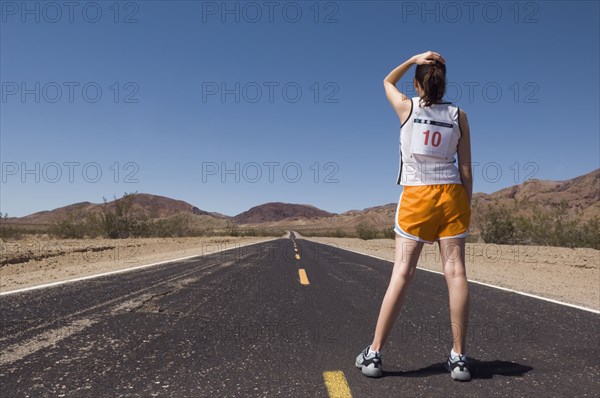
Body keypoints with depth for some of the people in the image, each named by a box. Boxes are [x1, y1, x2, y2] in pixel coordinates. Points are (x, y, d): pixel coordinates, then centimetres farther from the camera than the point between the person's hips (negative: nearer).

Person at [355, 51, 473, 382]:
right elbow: (465, 168, 4)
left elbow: (387, 82, 24)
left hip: (416, 196, -1)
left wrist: (414, 59, 14)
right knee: (455, 272, 0)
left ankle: (374, 353, 2)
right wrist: (466, 206, 11)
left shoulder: (407, 107, 1)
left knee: (401, 274, -3)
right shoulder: (458, 116, 6)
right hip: (451, 194, 2)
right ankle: (458, 357, 5)